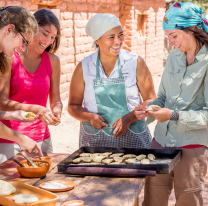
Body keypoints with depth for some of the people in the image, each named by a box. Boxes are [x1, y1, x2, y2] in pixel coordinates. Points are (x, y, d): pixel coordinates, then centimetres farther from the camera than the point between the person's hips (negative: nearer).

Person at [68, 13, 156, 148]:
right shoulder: (84, 67, 2)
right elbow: (73, 106, 7)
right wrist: (90, 117, -14)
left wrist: (129, 118, -14)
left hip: (132, 139, 0)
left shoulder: (136, 63, 1)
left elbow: (151, 100, 2)